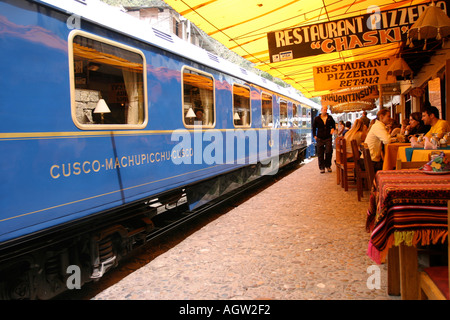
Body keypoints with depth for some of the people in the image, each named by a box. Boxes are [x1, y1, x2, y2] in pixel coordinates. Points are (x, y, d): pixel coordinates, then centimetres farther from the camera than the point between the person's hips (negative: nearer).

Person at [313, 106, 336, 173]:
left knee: (329, 152, -8)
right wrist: (314, 135, 1)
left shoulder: (330, 118, 6)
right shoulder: (317, 118, 3)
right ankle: (322, 167, 10)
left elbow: (333, 124, 21)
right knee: (320, 154, 1)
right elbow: (314, 127, 10)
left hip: (328, 138, 1)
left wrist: (333, 129, 0)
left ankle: (328, 166, 11)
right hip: (320, 138, 0)